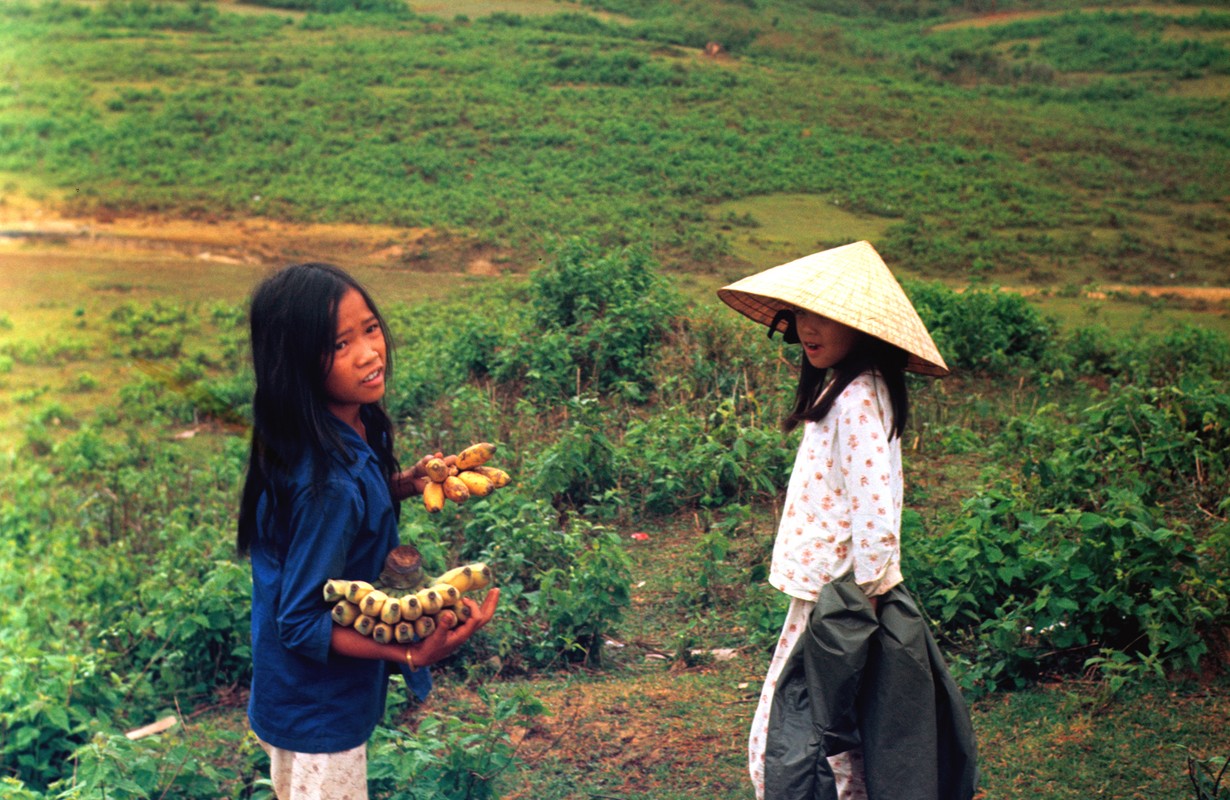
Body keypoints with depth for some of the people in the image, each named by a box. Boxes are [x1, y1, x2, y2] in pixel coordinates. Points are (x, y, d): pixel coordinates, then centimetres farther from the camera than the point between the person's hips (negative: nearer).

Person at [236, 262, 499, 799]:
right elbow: (303, 624, -26)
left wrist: (401, 485, -4)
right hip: (318, 715, -8)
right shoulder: (328, 481, -33)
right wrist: (412, 656, -34)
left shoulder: (355, 427, -8)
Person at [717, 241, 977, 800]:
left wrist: (861, 597, -17)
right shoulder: (837, 385, 12)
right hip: (825, 592, 10)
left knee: (790, 749, -3)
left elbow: (876, 514, -26)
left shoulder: (858, 398, -19)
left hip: (839, 601, -10)